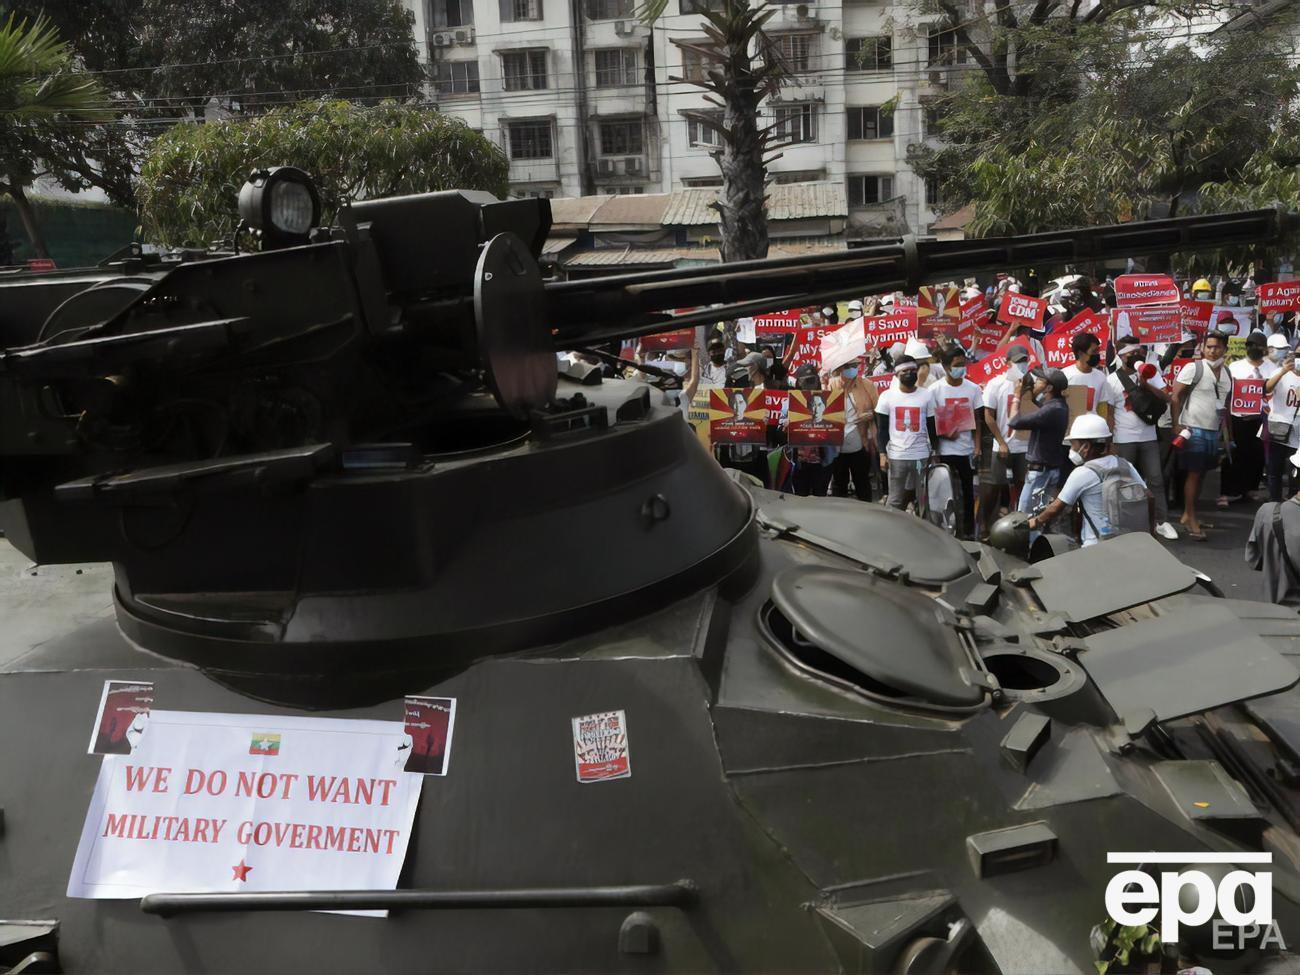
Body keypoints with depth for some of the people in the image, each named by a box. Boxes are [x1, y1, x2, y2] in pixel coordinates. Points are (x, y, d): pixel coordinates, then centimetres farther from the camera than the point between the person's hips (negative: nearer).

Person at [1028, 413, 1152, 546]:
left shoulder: (1082, 473, -12)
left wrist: (1037, 521, 12)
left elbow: (1056, 508, -5)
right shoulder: (1125, 465, 6)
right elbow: (1149, 498, 8)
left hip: (1097, 548, -7)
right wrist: (1151, 530, 20)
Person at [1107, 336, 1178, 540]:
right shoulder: (1113, 379, -3)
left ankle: (1162, 522, 6)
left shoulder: (1150, 374, 7)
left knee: (1155, 479, 2)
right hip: (1124, 440, -3)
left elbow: (1166, 398, -1)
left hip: (1148, 437, 3)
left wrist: (1146, 385, -15)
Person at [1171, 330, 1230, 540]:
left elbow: (1225, 403, 19)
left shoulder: (1227, 373, 10)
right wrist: (1177, 425, -17)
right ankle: (1191, 519, 0)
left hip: (1213, 431, 7)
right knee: (1194, 474, -5)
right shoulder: (1193, 368, -10)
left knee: (1201, 474, 11)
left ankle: (1188, 514, 20)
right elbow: (1176, 397, -12)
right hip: (1194, 429, -7)